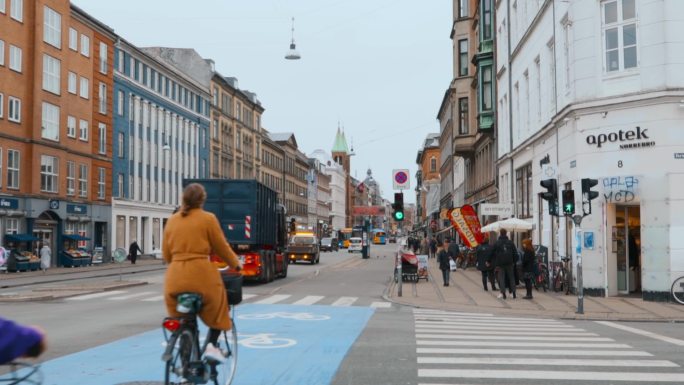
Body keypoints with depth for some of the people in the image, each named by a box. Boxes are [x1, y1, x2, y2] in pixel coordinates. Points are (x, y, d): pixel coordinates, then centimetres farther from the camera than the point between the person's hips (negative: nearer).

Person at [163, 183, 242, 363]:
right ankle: (211, 345, -1)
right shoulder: (208, 218, -2)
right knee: (217, 309, 18)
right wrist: (236, 263, 19)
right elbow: (221, 247, 2)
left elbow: (166, 254, 14)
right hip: (201, 273, -4)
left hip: (175, 276, 4)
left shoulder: (172, 220, 11)